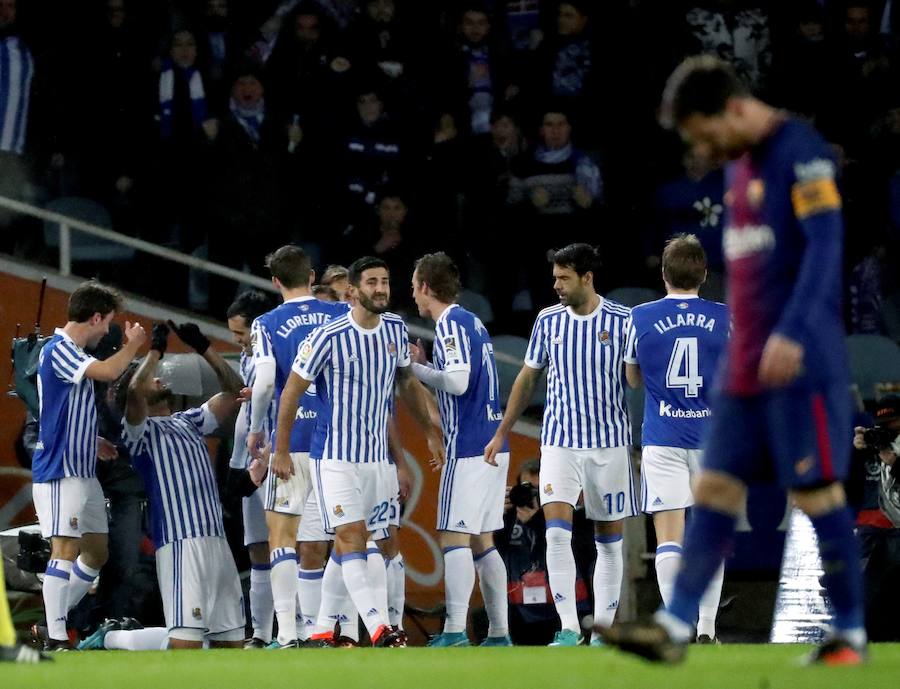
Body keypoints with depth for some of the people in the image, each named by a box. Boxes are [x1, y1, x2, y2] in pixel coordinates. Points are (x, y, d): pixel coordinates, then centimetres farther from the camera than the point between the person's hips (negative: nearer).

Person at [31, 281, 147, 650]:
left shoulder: (71, 352, 17)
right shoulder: (58, 350, -15)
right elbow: (108, 372, -29)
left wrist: (93, 442, 20)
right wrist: (133, 344, -11)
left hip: (82, 472, 10)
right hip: (60, 471, -10)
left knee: (96, 553, 13)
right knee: (65, 550, -13)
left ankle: (55, 622, 20)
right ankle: (55, 640, -14)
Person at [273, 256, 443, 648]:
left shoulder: (396, 330, 4)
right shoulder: (329, 337, -15)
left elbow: (407, 384, 20)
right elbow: (292, 392, -7)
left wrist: (429, 432, 21)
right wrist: (281, 451, -6)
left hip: (376, 457, 6)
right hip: (335, 457, -6)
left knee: (350, 544, 9)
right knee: (353, 538, -14)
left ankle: (320, 629, 18)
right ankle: (379, 631, -24)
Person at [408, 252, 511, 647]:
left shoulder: (450, 324, -10)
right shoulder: (472, 322, 18)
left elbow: (458, 382, -20)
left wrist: (416, 367, -8)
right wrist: (424, 368, 19)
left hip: (468, 449, -9)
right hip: (492, 445, 9)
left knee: (454, 538, -10)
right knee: (481, 541, 12)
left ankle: (455, 632, -16)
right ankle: (499, 634, 12)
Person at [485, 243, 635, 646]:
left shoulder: (622, 321, -5)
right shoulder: (548, 320, 4)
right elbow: (528, 377, 15)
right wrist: (502, 433, 15)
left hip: (610, 443, -2)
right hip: (559, 443, 2)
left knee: (609, 537, 5)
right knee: (557, 530, -14)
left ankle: (604, 628, 13)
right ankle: (568, 628, -17)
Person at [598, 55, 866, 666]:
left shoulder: (802, 152, -11)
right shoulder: (741, 165, 16)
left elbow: (825, 244, -20)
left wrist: (792, 333, -29)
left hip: (801, 364, -8)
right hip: (746, 367, 8)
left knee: (816, 493, -5)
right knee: (715, 488, 2)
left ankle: (851, 637, 3)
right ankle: (674, 629, -1)